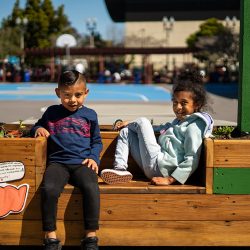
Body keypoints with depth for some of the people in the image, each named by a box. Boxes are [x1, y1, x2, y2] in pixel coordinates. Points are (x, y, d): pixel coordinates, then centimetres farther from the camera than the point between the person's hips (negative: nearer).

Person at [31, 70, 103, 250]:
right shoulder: (52, 112, 17)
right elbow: (37, 126, 30)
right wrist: (38, 129, 5)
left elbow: (97, 141, 22)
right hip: (58, 162, 1)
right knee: (49, 189, -32)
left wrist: (93, 157, 3)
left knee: (91, 187, -33)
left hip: (82, 162, 0)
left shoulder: (90, 115, 15)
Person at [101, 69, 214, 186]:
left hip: (160, 167, -9)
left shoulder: (194, 126, -11)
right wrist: (129, 124, 31)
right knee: (125, 132, 13)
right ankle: (120, 168, -5)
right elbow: (164, 128, 34)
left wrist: (170, 179, -22)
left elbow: (192, 159, -18)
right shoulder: (179, 121, 19)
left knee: (142, 121, -4)